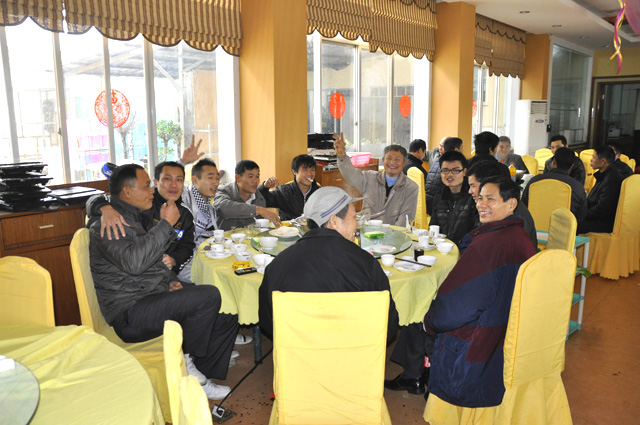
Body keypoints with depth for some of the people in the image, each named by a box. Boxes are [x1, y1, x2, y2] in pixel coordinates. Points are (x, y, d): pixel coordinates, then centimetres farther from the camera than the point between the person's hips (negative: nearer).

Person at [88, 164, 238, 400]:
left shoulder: (140, 218, 18)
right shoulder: (105, 224, -11)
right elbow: (134, 262, -30)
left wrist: (171, 281, 8)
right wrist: (166, 223, -23)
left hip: (156, 298, 10)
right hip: (130, 313, -10)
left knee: (227, 317, 0)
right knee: (208, 296, -26)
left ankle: (199, 378, 10)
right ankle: (187, 361, -6)